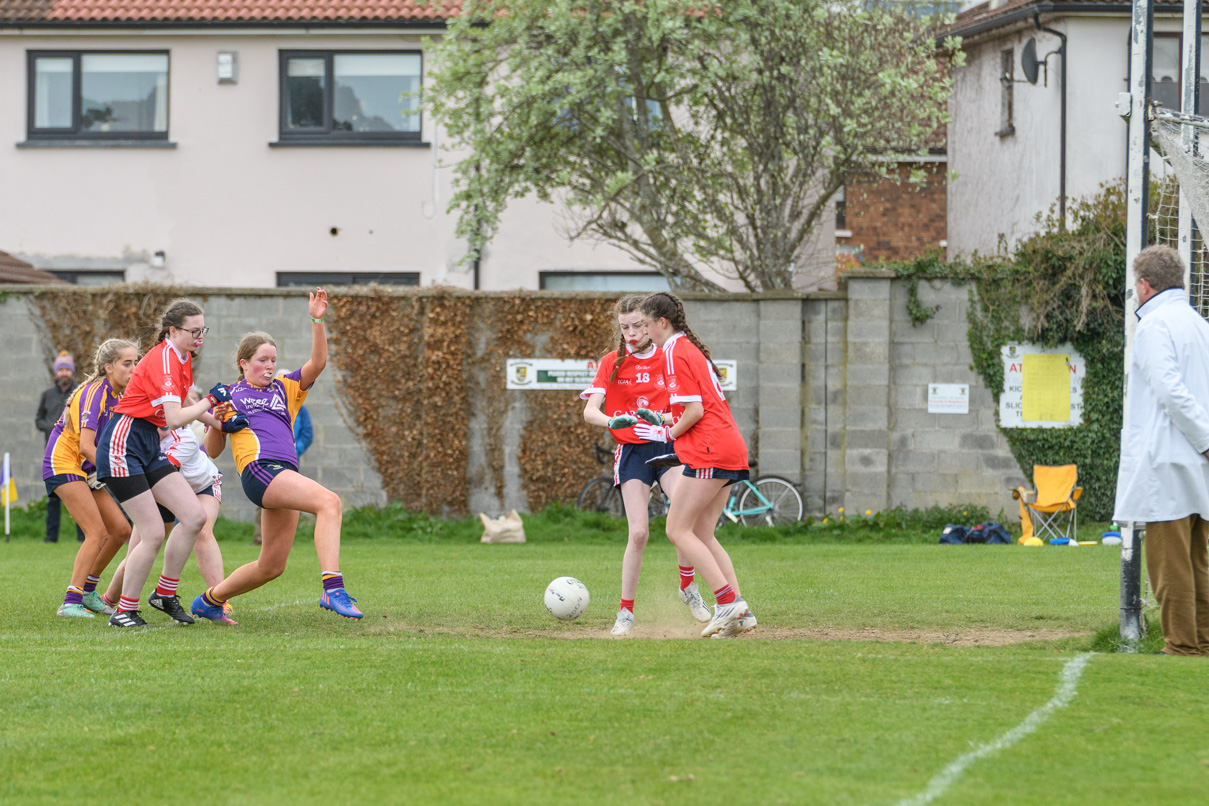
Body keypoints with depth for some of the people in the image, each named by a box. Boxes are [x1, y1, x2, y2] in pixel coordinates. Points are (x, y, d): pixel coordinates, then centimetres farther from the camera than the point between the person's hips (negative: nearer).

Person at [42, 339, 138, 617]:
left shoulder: (116, 396, 8)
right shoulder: (95, 393, -19)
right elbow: (85, 446, -25)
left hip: (85, 470, 9)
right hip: (63, 464, -9)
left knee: (121, 529, 5)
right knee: (97, 532, -17)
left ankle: (88, 592, 16)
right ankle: (71, 603, -20)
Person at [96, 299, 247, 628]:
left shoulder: (181, 358, 11)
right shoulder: (163, 359, -20)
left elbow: (184, 405, 29)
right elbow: (175, 418, -29)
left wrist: (219, 422, 16)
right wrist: (211, 400, -16)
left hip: (150, 449, 9)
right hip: (123, 449, -9)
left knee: (195, 517, -2)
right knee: (153, 533, -12)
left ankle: (165, 593, 12)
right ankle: (124, 611, 1)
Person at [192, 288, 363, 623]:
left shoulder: (285, 389, 23)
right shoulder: (229, 395, 15)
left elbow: (317, 363, 7)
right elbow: (212, 450, 16)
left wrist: (317, 320, -4)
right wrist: (216, 423, -4)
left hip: (285, 475, 6)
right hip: (258, 468, -6)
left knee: (271, 566, 10)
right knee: (329, 501, -28)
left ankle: (209, 601, 30)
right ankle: (333, 589, -41)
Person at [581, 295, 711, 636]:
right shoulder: (611, 363, 4)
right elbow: (589, 412, -6)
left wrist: (662, 419, -18)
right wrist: (613, 421, -29)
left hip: (668, 445, 0)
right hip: (632, 451, 0)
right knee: (638, 532, -12)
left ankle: (688, 586, -3)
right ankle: (626, 611, 0)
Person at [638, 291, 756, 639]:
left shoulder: (674, 353, -9)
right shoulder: (692, 348, 21)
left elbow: (695, 410, -15)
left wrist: (666, 434, -1)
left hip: (709, 451, -10)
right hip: (731, 450, 10)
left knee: (678, 531, -6)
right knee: (702, 535, 11)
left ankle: (729, 602, -14)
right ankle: (739, 613, 4)